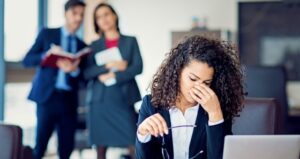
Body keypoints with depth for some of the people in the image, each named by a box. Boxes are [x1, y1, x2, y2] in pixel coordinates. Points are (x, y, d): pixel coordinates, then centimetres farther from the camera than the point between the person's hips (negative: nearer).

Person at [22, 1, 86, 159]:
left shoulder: (81, 45, 15)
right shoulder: (47, 33, 7)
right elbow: (27, 60, 1)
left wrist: (74, 70, -12)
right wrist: (47, 55, -17)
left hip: (69, 100, 4)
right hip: (48, 96, -3)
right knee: (40, 144, -7)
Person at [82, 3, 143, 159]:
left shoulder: (130, 41, 11)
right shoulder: (94, 45, 13)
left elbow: (138, 67, -1)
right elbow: (87, 73, 2)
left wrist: (114, 76, -10)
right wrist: (108, 66, -11)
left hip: (124, 98, -1)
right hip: (100, 99, 1)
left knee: (133, 145, -9)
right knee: (100, 146, 1)